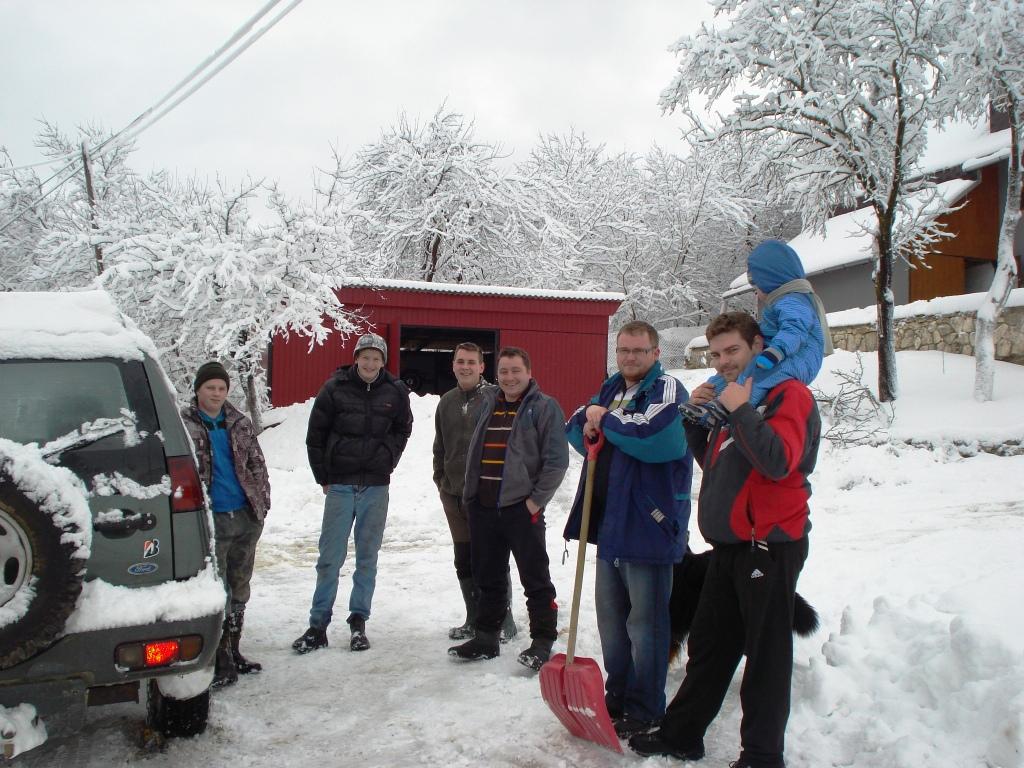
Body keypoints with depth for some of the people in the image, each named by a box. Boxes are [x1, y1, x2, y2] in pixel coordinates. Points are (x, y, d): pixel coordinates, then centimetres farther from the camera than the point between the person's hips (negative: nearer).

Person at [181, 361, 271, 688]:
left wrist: (261, 502, 7)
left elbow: (257, 464, 14)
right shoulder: (184, 425, -2)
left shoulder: (240, 423, 10)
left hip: (246, 517, 5)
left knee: (239, 588, 14)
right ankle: (222, 660, 3)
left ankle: (233, 650, 28)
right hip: (212, 521, -5)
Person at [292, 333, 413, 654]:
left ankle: (359, 622, 20)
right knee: (330, 557, 2)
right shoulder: (335, 388, -3)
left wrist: (388, 458, 6)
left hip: (376, 486, 2)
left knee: (367, 557, 9)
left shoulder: (395, 391, 1)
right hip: (340, 485, -1)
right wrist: (323, 477, 2)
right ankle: (318, 625, 11)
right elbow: (315, 435, 4)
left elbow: (403, 428, 18)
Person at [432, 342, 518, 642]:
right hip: (453, 494, 6)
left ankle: (504, 621, 11)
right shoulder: (447, 401, 12)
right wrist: (440, 479, 14)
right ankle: (474, 619, 25)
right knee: (464, 560, 12)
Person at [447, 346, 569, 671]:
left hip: (522, 507, -6)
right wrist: (470, 491, 13)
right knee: (488, 577, 15)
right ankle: (486, 638, 26)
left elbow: (557, 459, -10)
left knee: (536, 579, 1)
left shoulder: (544, 407, -4)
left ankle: (542, 643, 11)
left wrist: (536, 500, -12)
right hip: (483, 507, 6)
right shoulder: (488, 405, 15)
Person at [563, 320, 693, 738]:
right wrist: (588, 420, -6)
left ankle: (645, 711, 16)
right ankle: (617, 697, 32)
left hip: (648, 526, -8)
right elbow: (575, 429, 17)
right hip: (609, 522, 8)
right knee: (610, 617, 17)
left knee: (645, 624, 3)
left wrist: (605, 420, -14)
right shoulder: (610, 389, 15)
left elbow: (656, 438, -28)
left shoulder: (667, 389, -11)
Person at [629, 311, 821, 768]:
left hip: (770, 545, -9)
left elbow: (779, 462, -25)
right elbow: (712, 463, 22)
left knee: (766, 653, 2)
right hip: (728, 544, 9)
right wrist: (696, 418, 8)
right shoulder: (731, 396, 18)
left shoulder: (789, 394, -9)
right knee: (707, 645, 16)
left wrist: (741, 411, -22)